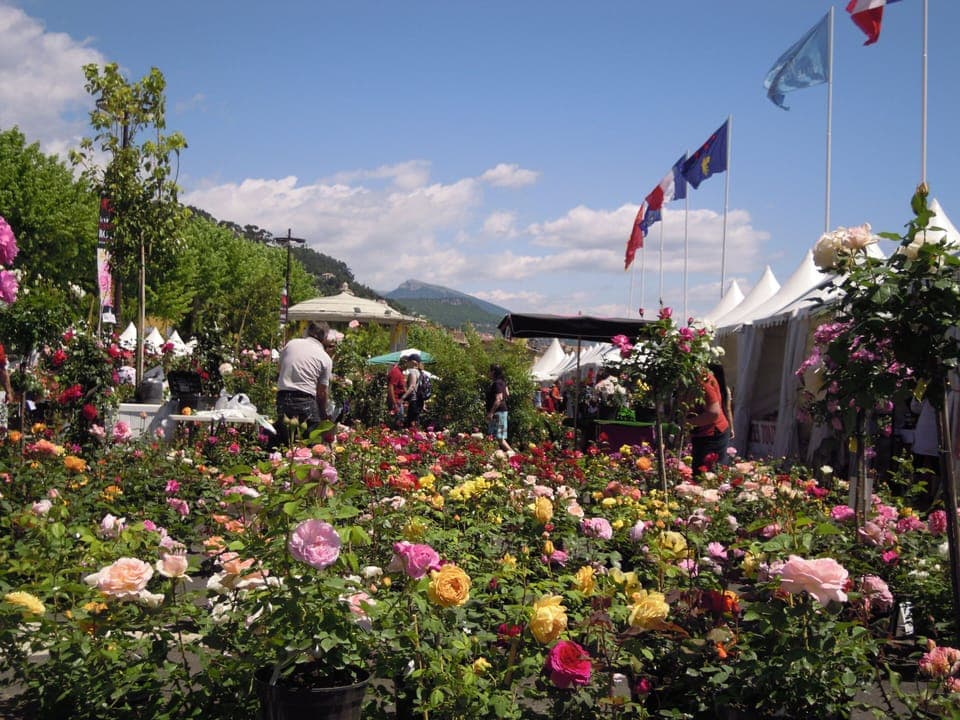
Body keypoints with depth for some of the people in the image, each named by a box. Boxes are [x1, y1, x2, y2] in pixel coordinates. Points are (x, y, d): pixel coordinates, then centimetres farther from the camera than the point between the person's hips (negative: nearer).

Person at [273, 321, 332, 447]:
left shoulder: (291, 344, 9)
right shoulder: (325, 358, 1)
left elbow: (280, 368, 17)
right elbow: (322, 392, 2)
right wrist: (323, 415, 14)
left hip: (282, 396, 4)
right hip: (306, 400, -4)